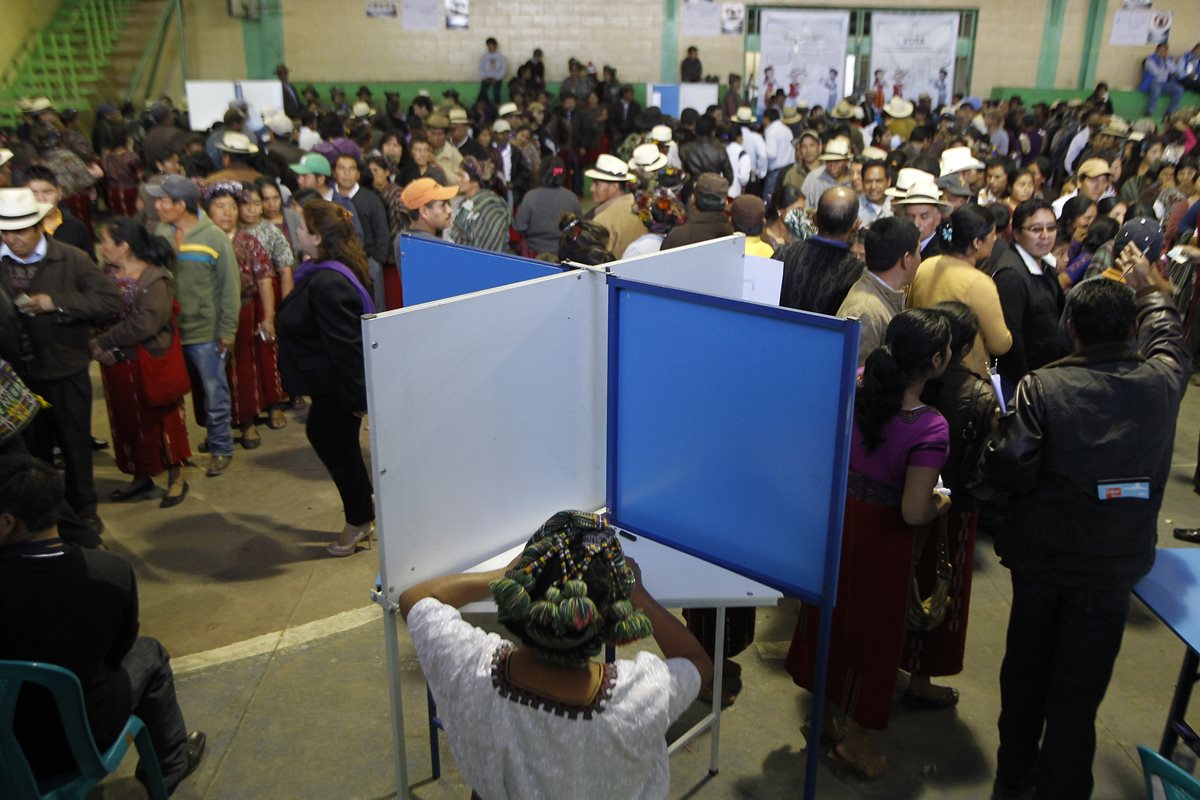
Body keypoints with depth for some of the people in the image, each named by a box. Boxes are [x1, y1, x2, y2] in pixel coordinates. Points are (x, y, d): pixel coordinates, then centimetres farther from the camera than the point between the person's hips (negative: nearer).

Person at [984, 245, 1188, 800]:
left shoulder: (1041, 387, -17)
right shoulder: (1162, 381, -8)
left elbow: (1006, 469, -23)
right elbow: (1170, 336, 16)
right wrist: (1151, 289, 32)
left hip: (1039, 555, 0)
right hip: (1113, 566, 0)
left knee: (1025, 668, 19)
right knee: (1078, 689, 9)